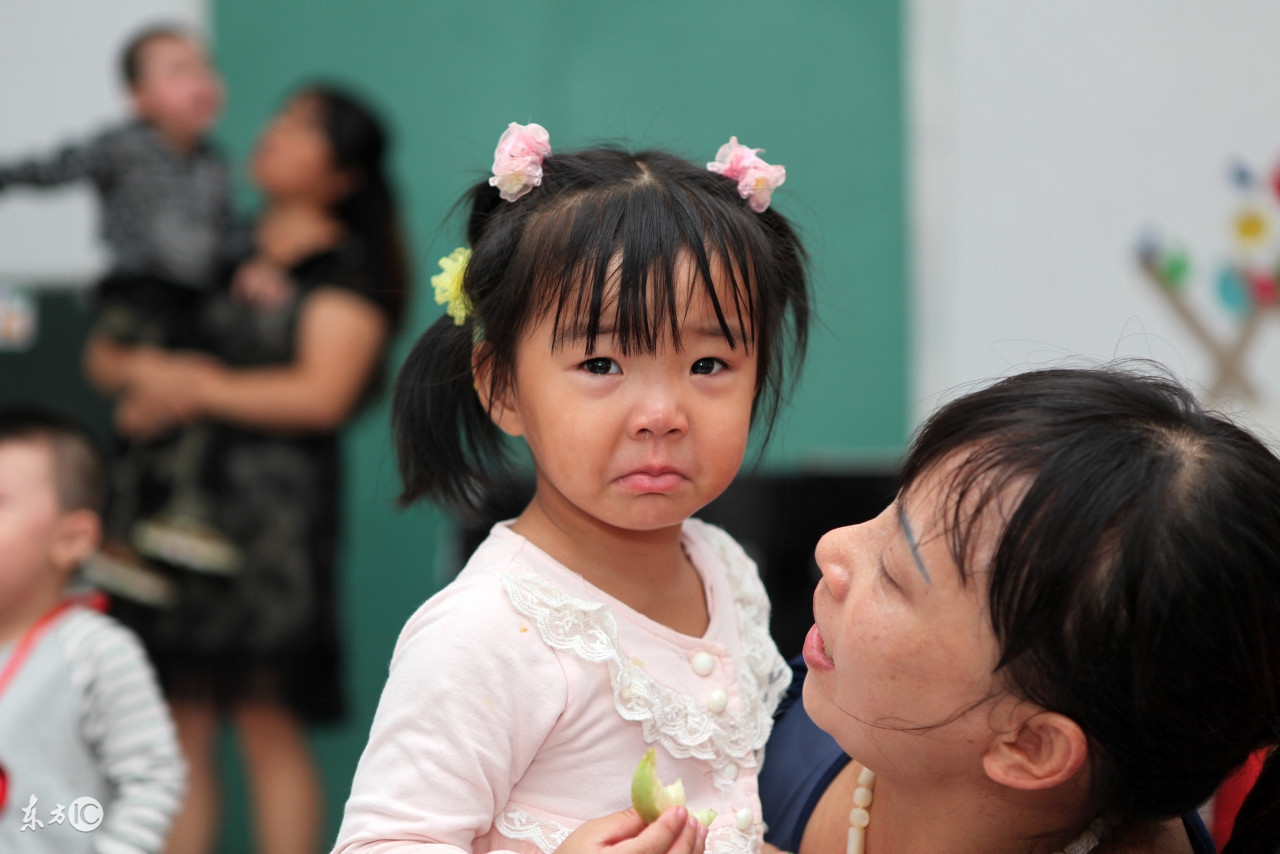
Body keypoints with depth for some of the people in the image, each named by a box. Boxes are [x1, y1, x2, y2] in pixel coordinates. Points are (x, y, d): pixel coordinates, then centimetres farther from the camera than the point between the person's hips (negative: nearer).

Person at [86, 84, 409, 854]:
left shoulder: (346, 268, 1)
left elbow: (320, 394, -11)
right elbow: (110, 348, 21)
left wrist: (197, 389, -7)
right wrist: (146, 372, -2)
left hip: (272, 495, -6)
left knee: (267, 720, -6)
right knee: (182, 721, 4)